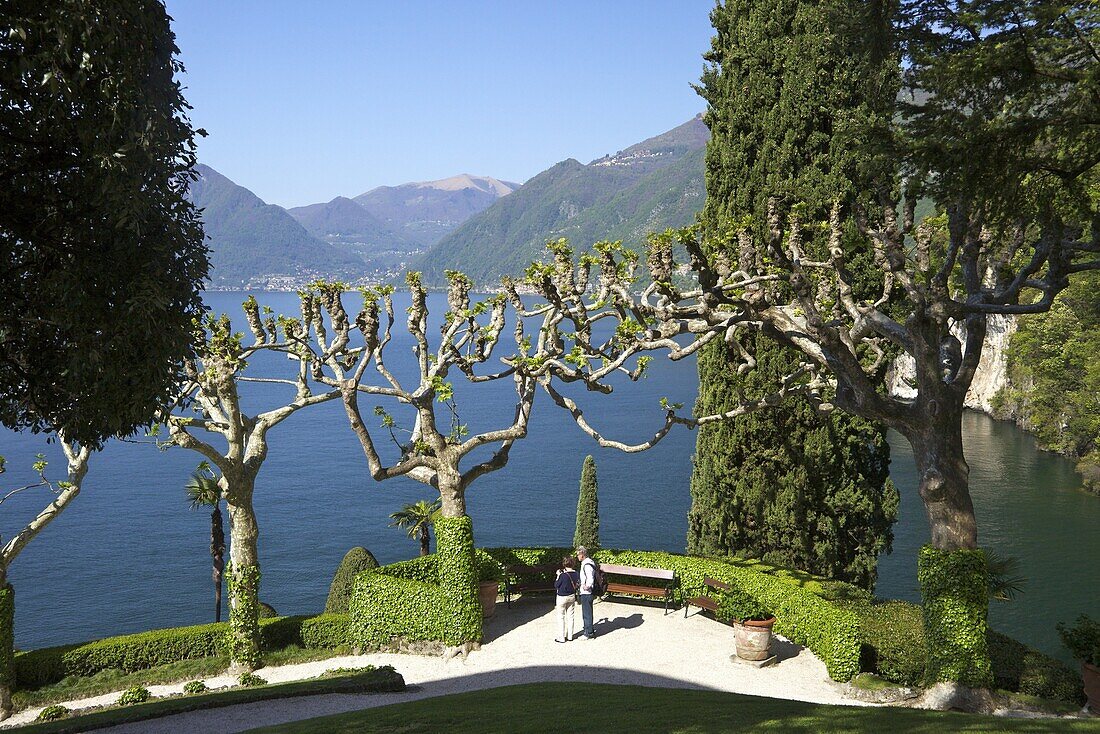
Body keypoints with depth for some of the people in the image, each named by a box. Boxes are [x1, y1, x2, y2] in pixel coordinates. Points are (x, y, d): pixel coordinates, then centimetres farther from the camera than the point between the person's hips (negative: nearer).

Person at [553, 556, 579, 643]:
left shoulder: (563, 575, -24)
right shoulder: (575, 574, -6)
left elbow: (556, 586, -13)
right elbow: (577, 585, 4)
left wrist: (558, 576, -5)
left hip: (562, 598, -6)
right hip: (572, 596, 6)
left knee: (561, 617, 5)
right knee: (570, 616, 15)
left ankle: (562, 638, 9)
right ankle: (570, 636, 22)